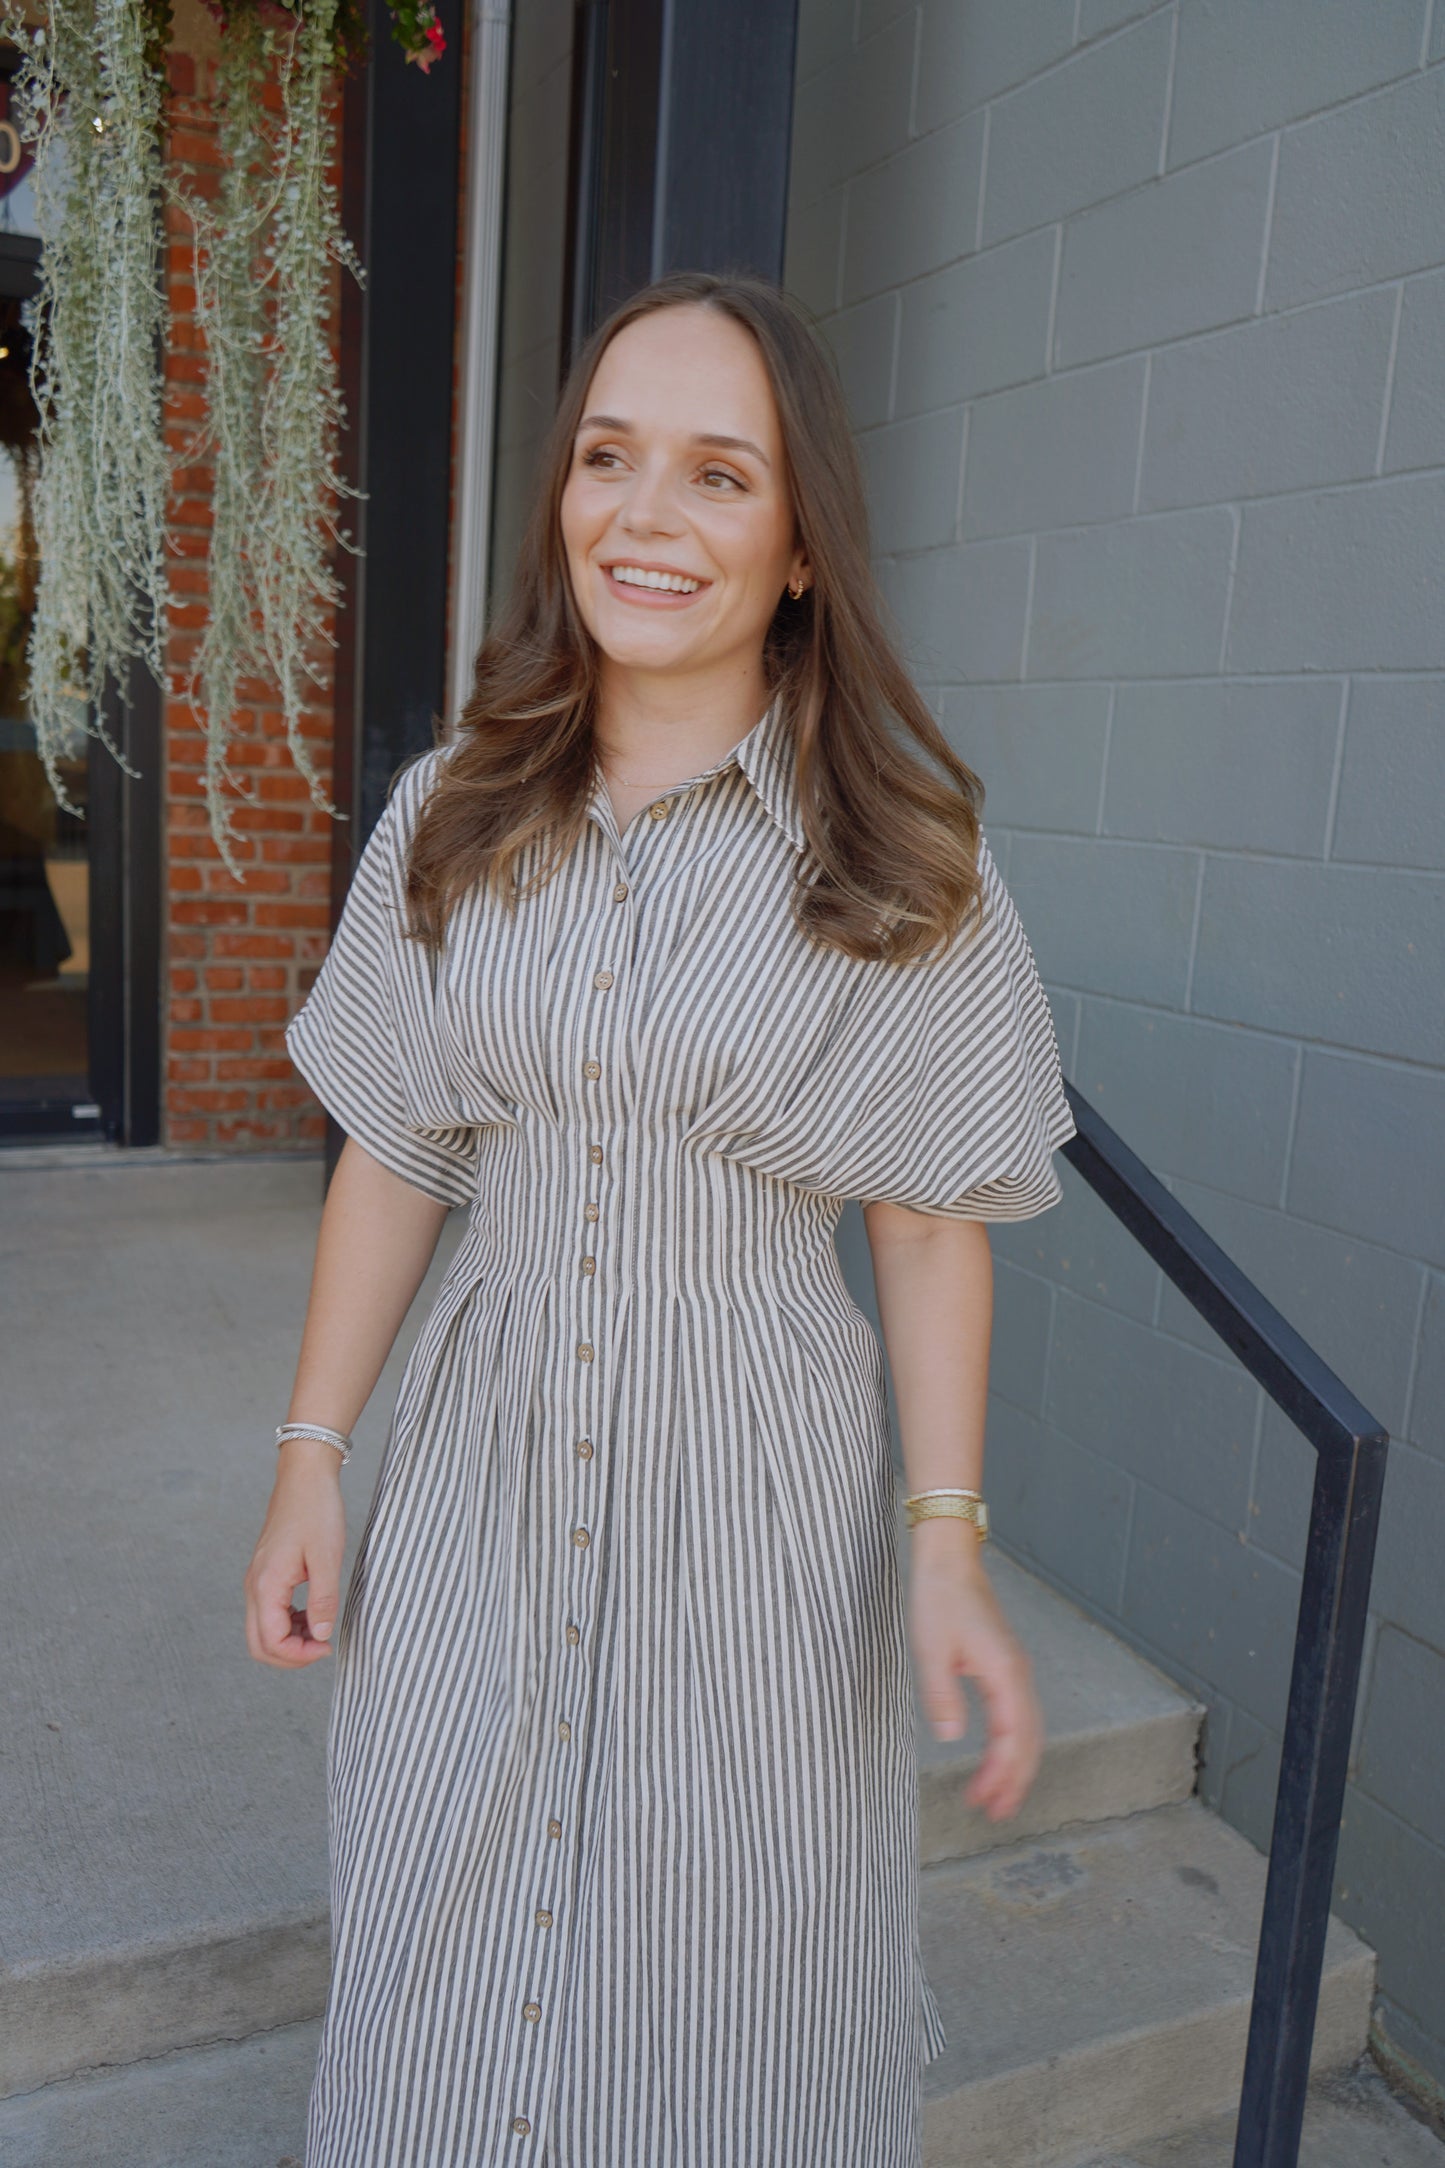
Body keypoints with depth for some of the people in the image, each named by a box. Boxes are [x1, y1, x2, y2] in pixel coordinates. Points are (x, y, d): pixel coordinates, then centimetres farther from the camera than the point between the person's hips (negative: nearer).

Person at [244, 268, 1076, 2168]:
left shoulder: (897, 860, -8)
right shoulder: (451, 821, 0)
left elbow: (931, 1220, -5)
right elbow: (394, 1155, 4)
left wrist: (951, 1547, -9)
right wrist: (311, 1460, 3)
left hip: (758, 1485, -2)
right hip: (484, 1473, 3)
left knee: (727, 1998, 15)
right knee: (452, 1973, 19)